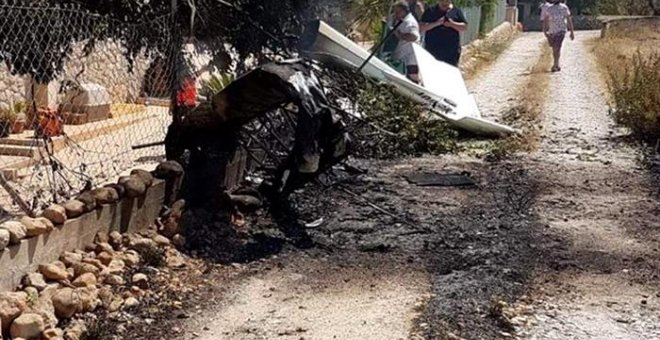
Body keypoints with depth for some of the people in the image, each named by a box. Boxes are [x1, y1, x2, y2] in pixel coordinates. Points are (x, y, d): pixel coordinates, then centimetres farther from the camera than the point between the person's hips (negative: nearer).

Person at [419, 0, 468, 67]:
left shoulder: (457, 12, 11)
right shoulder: (430, 11, 9)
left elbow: (465, 27, 4)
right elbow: (422, 28, 0)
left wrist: (452, 24, -12)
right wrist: (436, 23, -14)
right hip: (432, 48, 0)